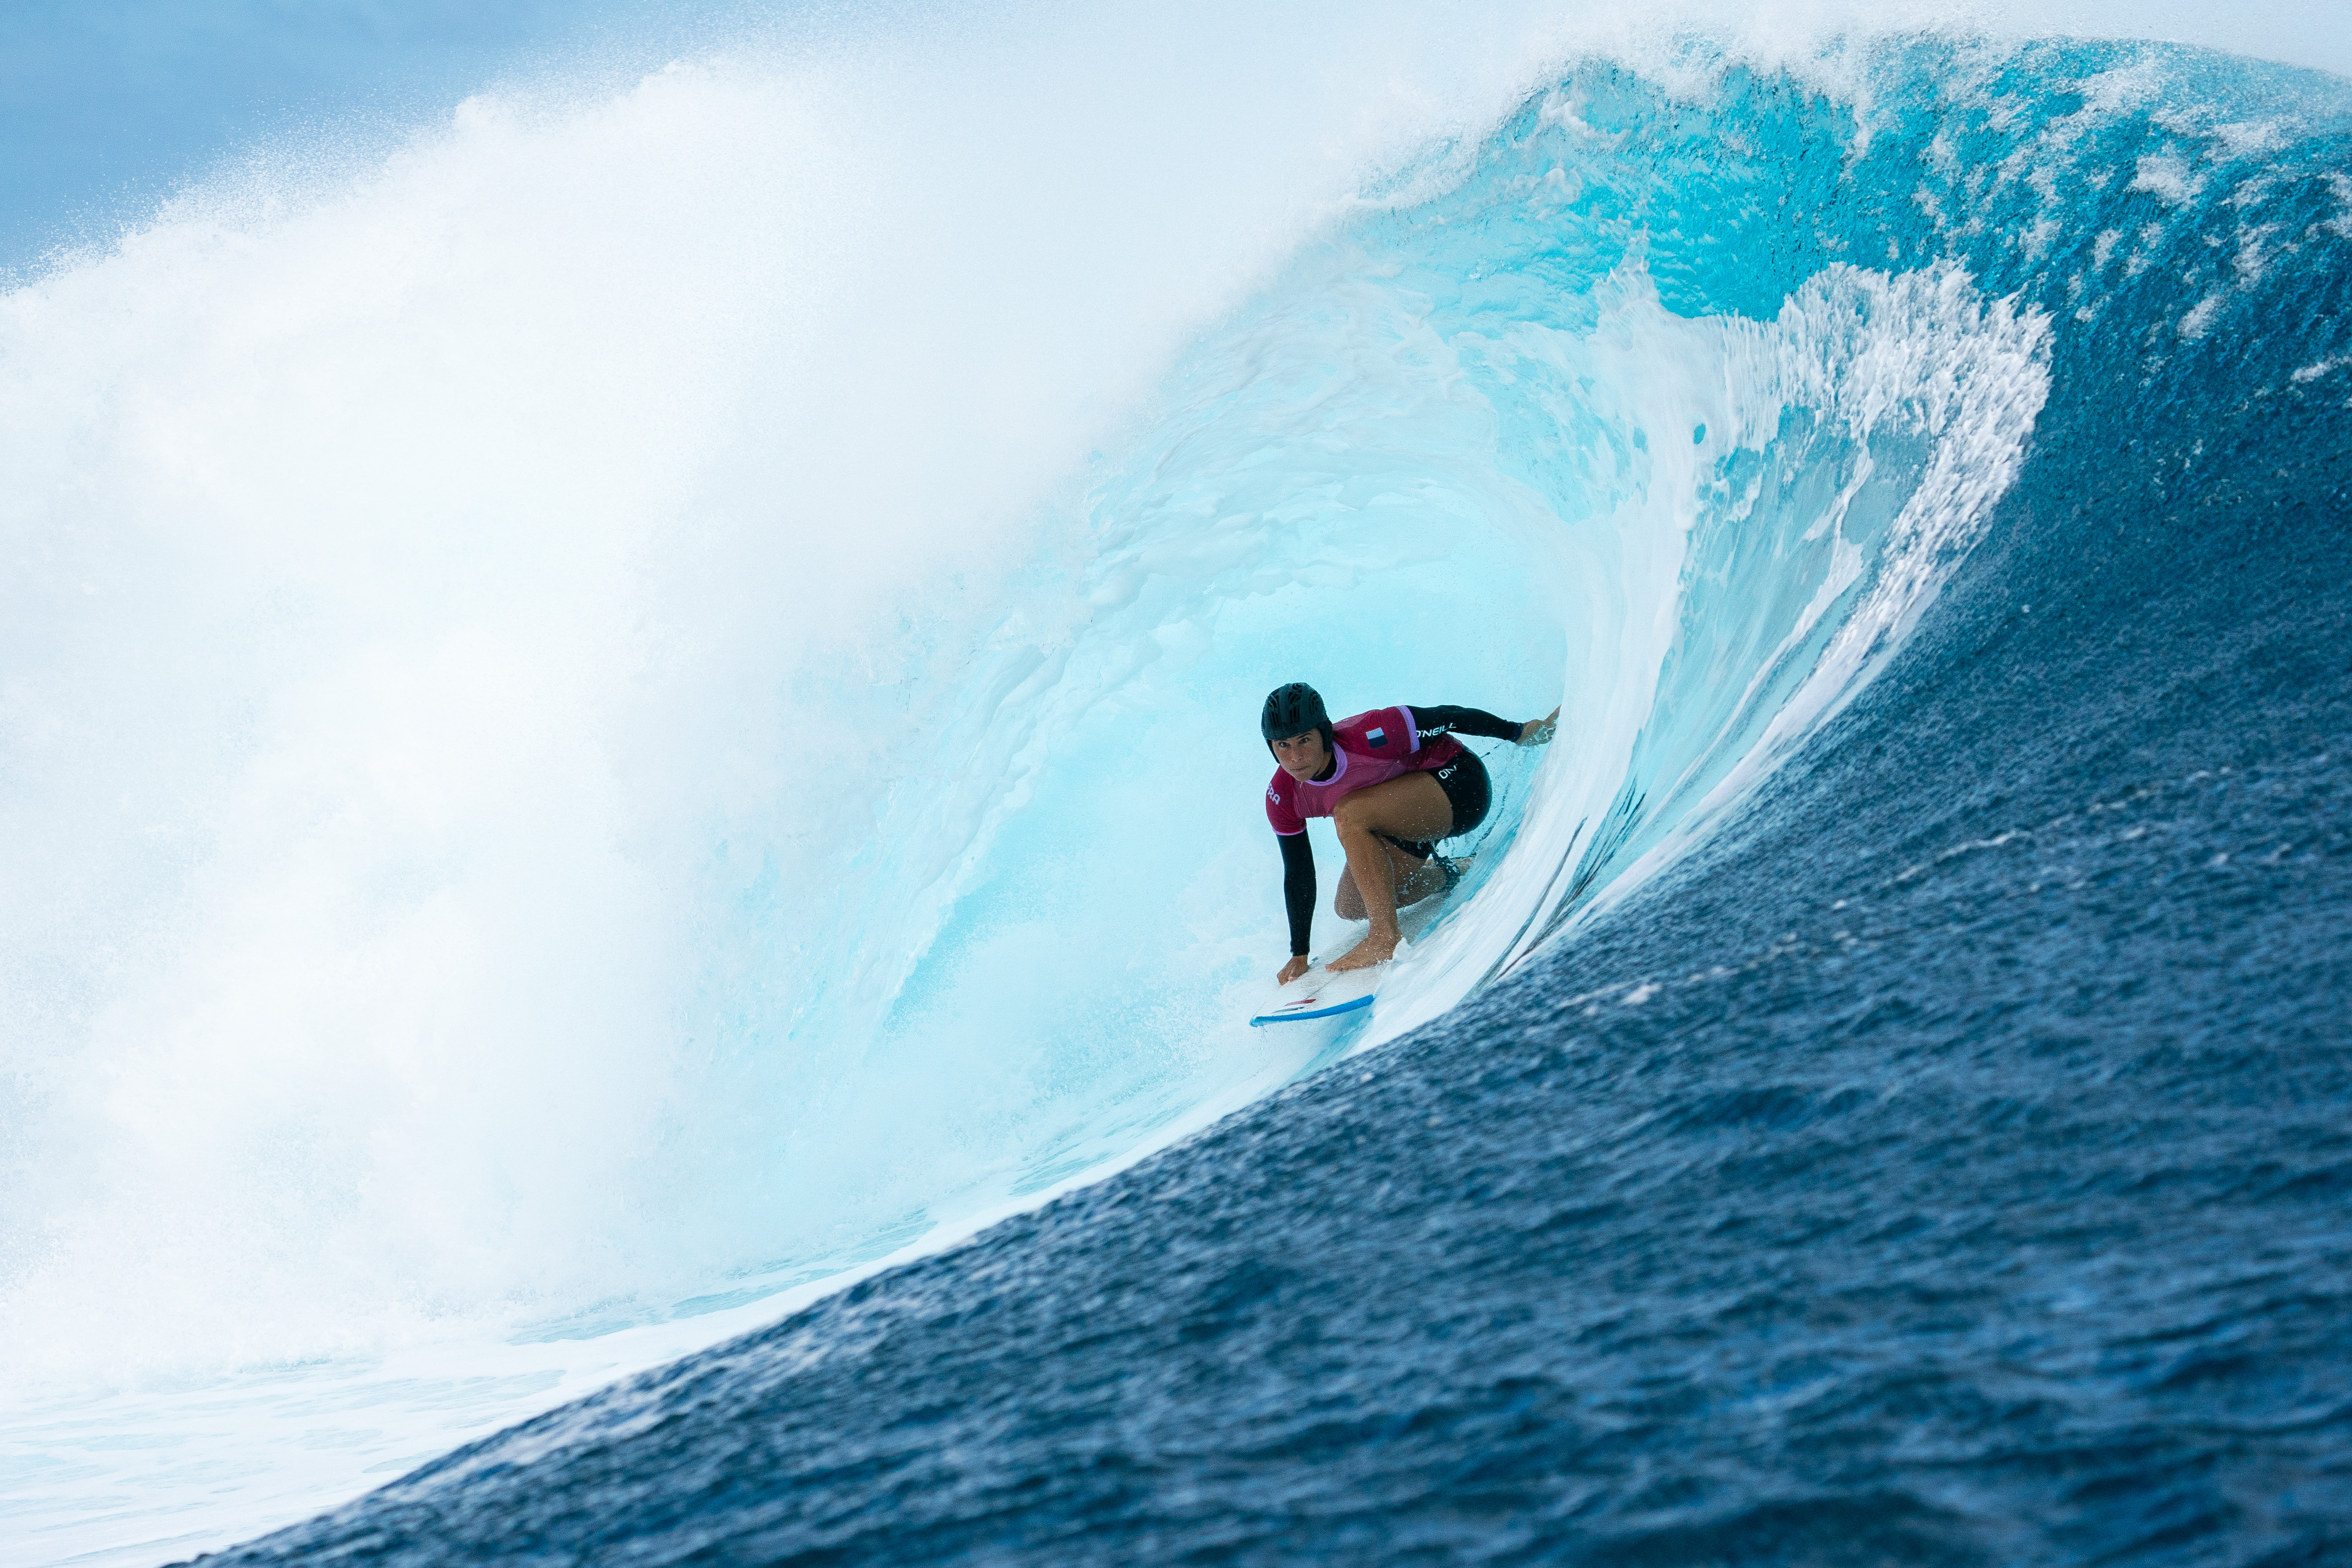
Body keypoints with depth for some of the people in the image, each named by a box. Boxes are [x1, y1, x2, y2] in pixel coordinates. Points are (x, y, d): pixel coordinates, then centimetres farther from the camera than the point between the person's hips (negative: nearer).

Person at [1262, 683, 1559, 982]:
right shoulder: (1282, 798, -16)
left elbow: (1448, 719, -21)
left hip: (1460, 786, -7)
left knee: (1348, 814, -30)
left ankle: (1386, 938, -24)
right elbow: (1297, 877, -4)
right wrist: (1299, 956, 0)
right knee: (1349, 908, 5)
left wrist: (1521, 732, -9)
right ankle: (1441, 875, 29)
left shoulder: (1368, 736, -34)